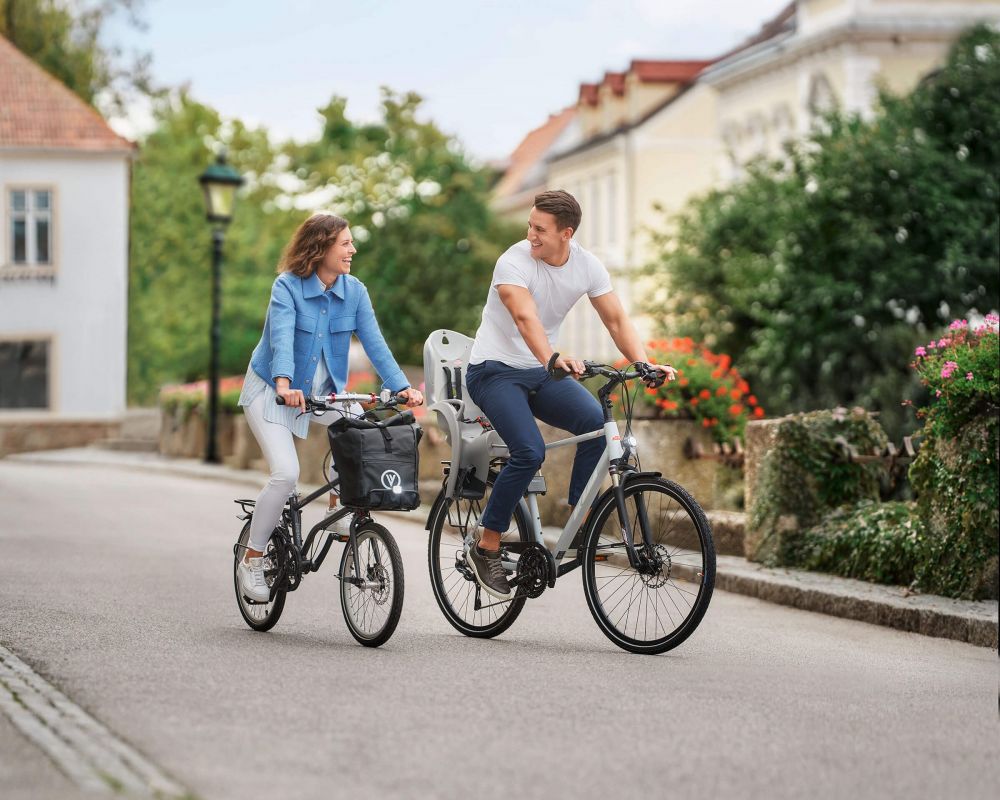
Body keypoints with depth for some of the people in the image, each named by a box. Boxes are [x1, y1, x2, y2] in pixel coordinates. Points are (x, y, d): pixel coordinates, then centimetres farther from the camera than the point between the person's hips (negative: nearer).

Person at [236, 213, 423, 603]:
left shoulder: (355, 291, -6)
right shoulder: (287, 286, -19)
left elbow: (374, 342, -13)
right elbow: (282, 337, -33)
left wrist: (402, 387, -27)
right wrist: (284, 385, -50)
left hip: (323, 390, 5)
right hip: (270, 390, -5)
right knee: (286, 474, -19)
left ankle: (339, 504, 1)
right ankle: (251, 559, -2)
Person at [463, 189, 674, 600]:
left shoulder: (588, 266, -5)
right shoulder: (514, 262, -21)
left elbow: (617, 320, -4)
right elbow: (525, 318, -37)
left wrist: (644, 364, -22)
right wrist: (554, 359, -56)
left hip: (540, 371, 5)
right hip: (494, 370, -5)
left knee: (596, 421, -25)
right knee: (530, 452, -27)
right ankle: (485, 546, -11)